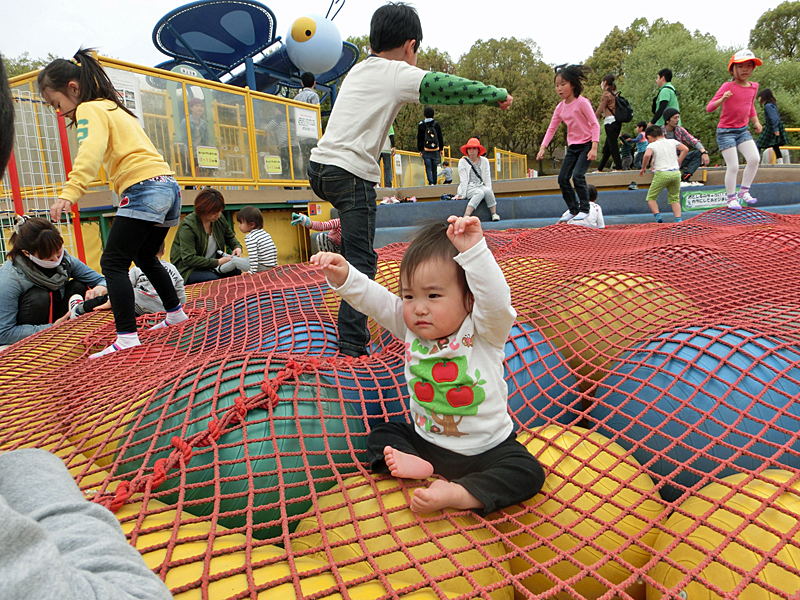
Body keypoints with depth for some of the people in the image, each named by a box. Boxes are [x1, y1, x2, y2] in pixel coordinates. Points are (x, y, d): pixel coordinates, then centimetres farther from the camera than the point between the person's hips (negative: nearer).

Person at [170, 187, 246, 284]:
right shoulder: (188, 226, -20)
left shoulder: (220, 220, 0)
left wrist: (237, 247, -3)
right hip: (188, 269, -6)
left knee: (237, 273, -22)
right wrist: (217, 262, -30)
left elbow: (230, 238, 21)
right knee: (213, 279, -35)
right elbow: (188, 259, -27)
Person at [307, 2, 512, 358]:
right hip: (351, 174, -9)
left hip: (320, 167, 9)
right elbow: (444, 86, -8)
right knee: (361, 260, -7)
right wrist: (497, 95, 3)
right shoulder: (398, 73, -3)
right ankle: (352, 344, -9)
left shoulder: (360, 69, 20)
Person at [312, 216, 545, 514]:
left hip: (486, 450, -4)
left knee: (528, 473, -24)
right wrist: (344, 278, -29)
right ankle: (411, 463, -22)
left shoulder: (484, 332, -19)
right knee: (381, 434, 1)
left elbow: (496, 299, -40)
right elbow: (374, 299, -11)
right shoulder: (412, 329, -6)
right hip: (426, 442, 4)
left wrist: (474, 249, -51)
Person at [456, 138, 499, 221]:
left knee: (488, 191, -32)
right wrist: (462, 194, -11)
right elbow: (463, 179, -4)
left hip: (481, 186, 3)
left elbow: (487, 178, 8)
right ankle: (466, 216, -43)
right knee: (480, 193, -35)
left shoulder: (484, 161, 11)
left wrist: (489, 190, -6)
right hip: (469, 187, -3)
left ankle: (494, 214, -25)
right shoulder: (463, 162, 2)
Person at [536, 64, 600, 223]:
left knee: (578, 176, -20)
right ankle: (573, 208, 18)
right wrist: (542, 147, -2)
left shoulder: (582, 102, -13)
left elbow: (595, 124, -14)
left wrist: (594, 148, -23)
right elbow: (551, 128, 10)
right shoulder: (560, 107, 6)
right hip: (572, 147, 7)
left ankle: (584, 209, -4)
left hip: (586, 144, -7)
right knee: (562, 178, 2)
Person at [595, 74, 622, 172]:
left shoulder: (606, 94, -7)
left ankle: (619, 168, -8)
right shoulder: (615, 94, 17)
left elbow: (600, 109, -10)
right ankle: (599, 169, 15)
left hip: (610, 122, -8)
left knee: (613, 145, -7)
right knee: (606, 147, 10)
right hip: (618, 122, 8)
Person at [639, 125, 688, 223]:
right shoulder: (672, 142, 16)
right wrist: (678, 162, 17)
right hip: (676, 173, 4)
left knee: (651, 197, 9)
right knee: (674, 198, 15)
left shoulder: (652, 145, 2)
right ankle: (678, 219, 0)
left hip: (662, 173, -4)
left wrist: (643, 168, -7)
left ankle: (658, 217, -9)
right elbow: (685, 149, 10)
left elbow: (647, 155, -18)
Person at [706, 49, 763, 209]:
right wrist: (722, 99, -36)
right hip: (726, 131, -6)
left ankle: (744, 191, 6)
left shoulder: (753, 86, 8)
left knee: (754, 158, -10)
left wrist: (756, 121, 14)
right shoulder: (728, 86, -11)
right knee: (733, 167, -9)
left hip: (743, 130, 6)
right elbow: (709, 108, -17)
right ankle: (731, 199, 7)